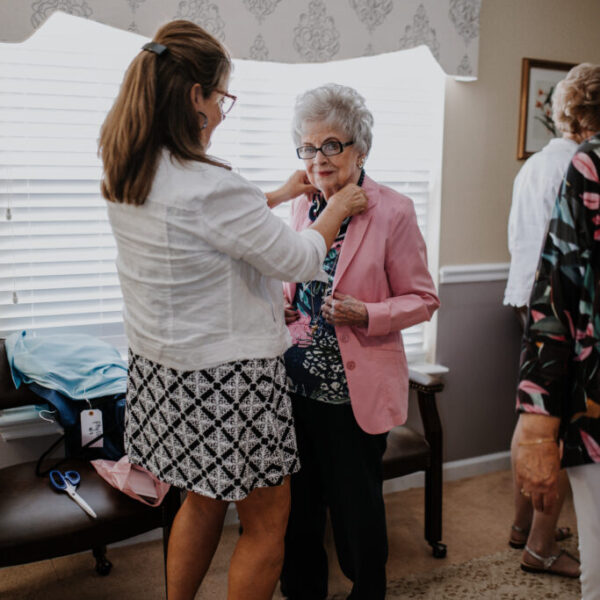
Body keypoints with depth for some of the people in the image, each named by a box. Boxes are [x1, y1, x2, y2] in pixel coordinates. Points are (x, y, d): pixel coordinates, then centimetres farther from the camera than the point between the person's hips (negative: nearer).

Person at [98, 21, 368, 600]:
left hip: (162, 371, 9)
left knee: (204, 498, 28)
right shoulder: (209, 185, -26)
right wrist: (337, 208, 3)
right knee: (268, 519, 12)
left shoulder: (124, 178, 1)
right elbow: (299, 259, -16)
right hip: (224, 380, -9)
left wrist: (278, 194, 23)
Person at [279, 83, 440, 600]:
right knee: (298, 499, 17)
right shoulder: (303, 205, 6)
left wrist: (365, 315, -22)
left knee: (356, 504, 9)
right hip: (298, 380, 5)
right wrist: (285, 306, -2)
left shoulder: (394, 212, -11)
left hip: (356, 387, -5)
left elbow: (423, 300, -7)